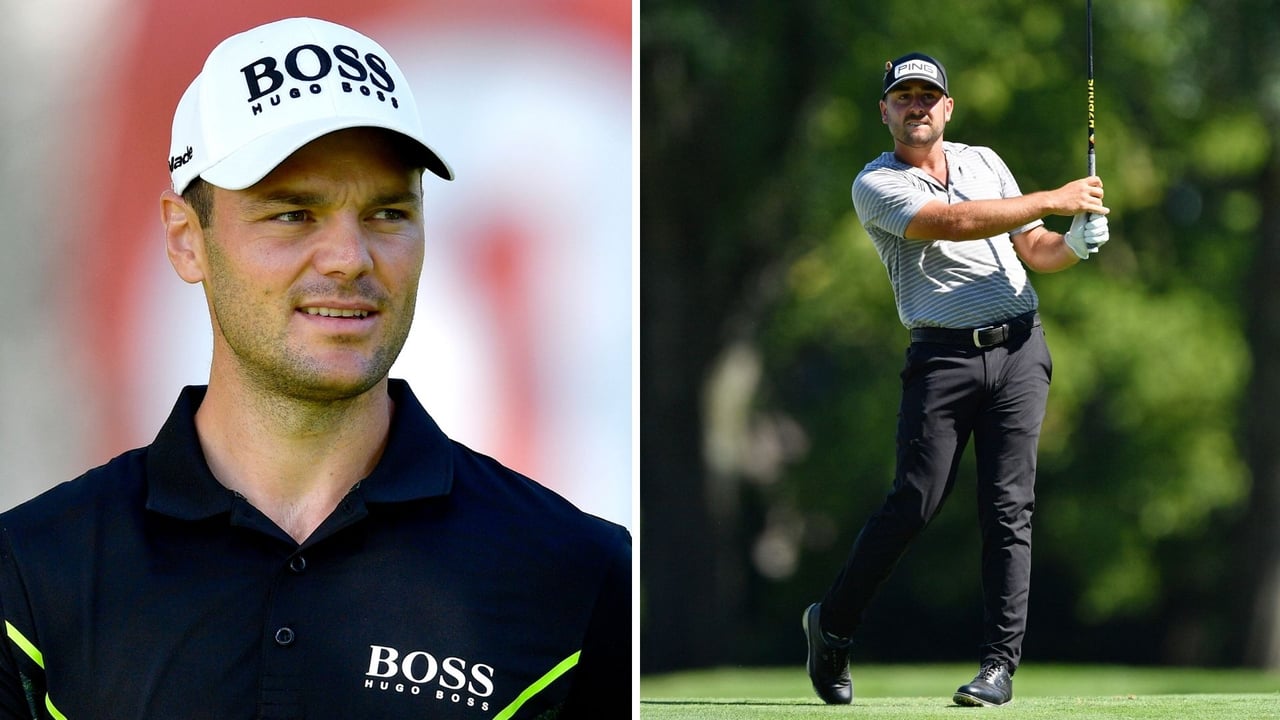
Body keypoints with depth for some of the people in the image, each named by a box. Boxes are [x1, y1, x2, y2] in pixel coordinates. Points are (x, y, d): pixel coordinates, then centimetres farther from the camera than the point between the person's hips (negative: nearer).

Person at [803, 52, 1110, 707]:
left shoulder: (984, 161, 16)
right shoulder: (876, 186, -1)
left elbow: (1032, 249, 20)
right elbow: (953, 223, -17)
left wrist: (1075, 244, -3)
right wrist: (1053, 201, -19)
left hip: (1019, 349, 4)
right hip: (943, 354, -3)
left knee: (1009, 506, -4)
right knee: (915, 502, -9)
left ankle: (999, 663, -3)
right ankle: (831, 625, 11)